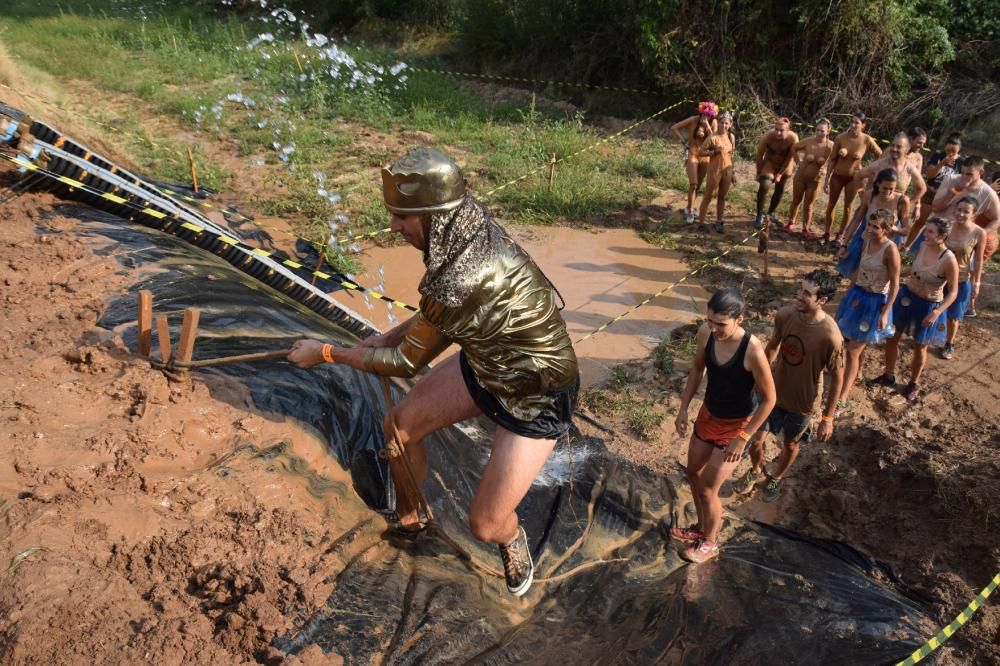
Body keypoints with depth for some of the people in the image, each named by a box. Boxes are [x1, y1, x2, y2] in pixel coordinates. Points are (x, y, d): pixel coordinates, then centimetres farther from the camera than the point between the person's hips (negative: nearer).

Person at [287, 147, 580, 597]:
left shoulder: (463, 280, -38)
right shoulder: (472, 234, -14)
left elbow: (407, 361, -21)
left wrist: (325, 353, -10)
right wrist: (384, 339, 2)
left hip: (537, 396, -8)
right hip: (486, 366, 8)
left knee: (485, 525, -5)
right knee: (399, 425, 13)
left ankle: (513, 540, 33)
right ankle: (408, 522, 39)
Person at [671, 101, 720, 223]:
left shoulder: (713, 123, -5)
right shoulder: (693, 120, -14)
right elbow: (674, 128, -12)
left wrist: (707, 126, -24)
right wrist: (683, 141, -11)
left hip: (705, 156, 4)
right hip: (692, 155, -4)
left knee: (698, 185, 12)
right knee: (693, 184, -12)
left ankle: (689, 208, 29)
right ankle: (690, 211, -3)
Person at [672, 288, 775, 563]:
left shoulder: (753, 351, -33)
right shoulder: (705, 333, -16)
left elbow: (769, 399, -21)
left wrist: (743, 438, -19)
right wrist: (683, 408, 3)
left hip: (735, 425, -6)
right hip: (708, 414, 6)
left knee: (707, 489, 3)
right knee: (693, 473, 21)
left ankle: (710, 542, 31)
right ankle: (702, 527, 46)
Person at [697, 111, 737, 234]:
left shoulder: (731, 137, 4)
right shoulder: (713, 137, -13)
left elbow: (731, 155, 12)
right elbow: (701, 151, -10)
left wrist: (733, 172, 12)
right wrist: (714, 151, -23)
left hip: (727, 171, 5)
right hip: (715, 171, -5)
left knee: (722, 197, 12)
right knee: (708, 197, 1)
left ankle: (719, 222, 22)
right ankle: (701, 222, 8)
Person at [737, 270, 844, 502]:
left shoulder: (830, 336, -31)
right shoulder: (784, 314, -18)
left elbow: (837, 378, -17)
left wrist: (828, 418, -9)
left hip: (802, 402, -3)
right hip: (773, 391, 3)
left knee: (790, 445, 22)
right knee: (756, 441, 13)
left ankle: (776, 478, 53)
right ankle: (756, 472, 47)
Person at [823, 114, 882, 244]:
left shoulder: (867, 140, -17)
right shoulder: (840, 138, -14)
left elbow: (881, 156, -3)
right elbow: (832, 160, -6)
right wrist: (827, 179, -6)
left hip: (853, 178, -1)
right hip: (837, 176, 1)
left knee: (847, 208, 11)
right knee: (831, 205, 12)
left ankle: (839, 235, 25)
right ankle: (826, 234, 25)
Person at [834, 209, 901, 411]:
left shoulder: (890, 250, -21)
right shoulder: (868, 242, -1)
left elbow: (895, 284, -17)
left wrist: (885, 313, -20)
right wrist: (849, 293, 19)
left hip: (874, 303, -7)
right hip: (857, 296, 7)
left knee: (853, 350, -5)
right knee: (846, 340, 19)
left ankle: (843, 398, 2)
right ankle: (855, 372, 44)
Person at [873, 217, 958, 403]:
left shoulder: (949, 260, -26)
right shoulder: (923, 246, -10)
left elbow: (953, 292, -18)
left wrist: (936, 313, -26)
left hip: (928, 306, -5)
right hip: (907, 297, 5)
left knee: (920, 347, 15)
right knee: (892, 337, 15)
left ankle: (914, 383, 39)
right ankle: (889, 376, 37)